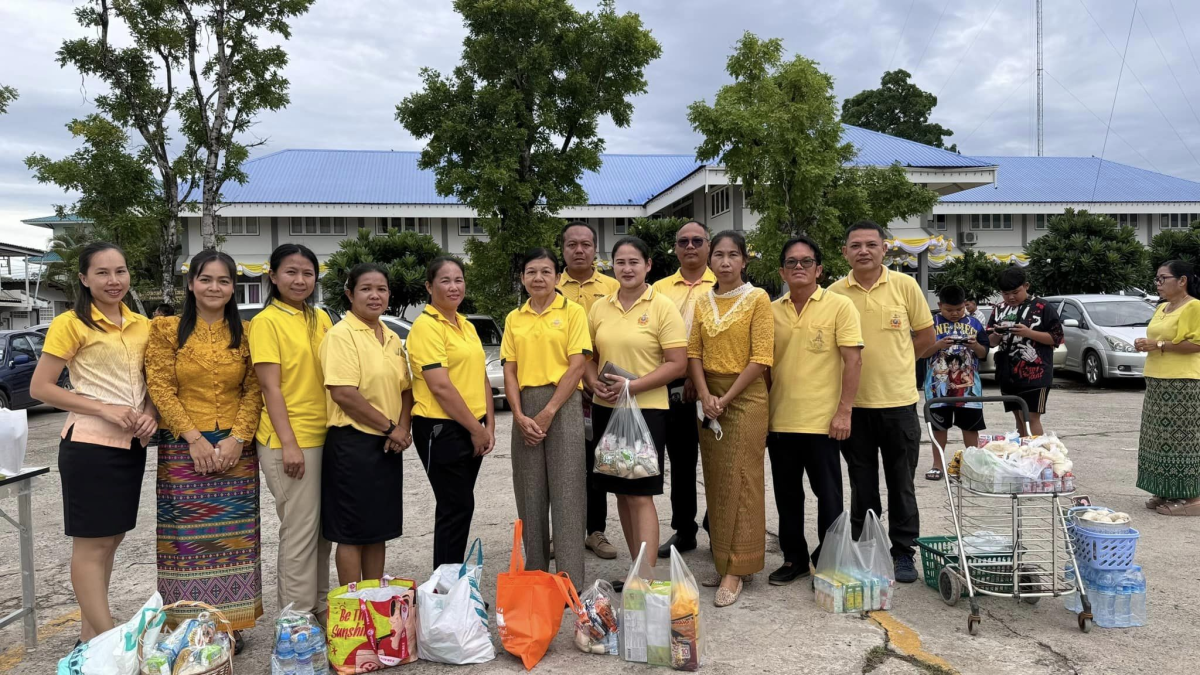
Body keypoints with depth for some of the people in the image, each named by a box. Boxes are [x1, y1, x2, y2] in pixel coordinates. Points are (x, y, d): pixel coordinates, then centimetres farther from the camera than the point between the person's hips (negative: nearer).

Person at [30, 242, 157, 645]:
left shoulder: (142, 326, 9)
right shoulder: (71, 324, -7)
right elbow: (40, 388, -9)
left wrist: (151, 413, -2)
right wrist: (103, 409, -17)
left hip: (132, 445, 7)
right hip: (90, 444, -7)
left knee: (112, 538, 14)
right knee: (91, 543, 1)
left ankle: (90, 634, 27)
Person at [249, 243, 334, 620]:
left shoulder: (320, 318, 11)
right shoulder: (266, 322, -7)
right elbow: (271, 387, -12)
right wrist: (289, 444, -17)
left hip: (324, 436, 7)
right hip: (289, 441, -7)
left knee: (322, 526, 15)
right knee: (300, 529, -1)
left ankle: (320, 606, 29)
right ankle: (297, 616, 12)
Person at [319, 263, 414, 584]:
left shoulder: (392, 338, 13)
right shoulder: (341, 335, -11)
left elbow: (405, 389, 14)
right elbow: (343, 393, -20)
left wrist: (403, 428, -5)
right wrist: (389, 427, -14)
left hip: (388, 446, 8)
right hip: (353, 444, -7)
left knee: (379, 530, 14)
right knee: (352, 533, 2)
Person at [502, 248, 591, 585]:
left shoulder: (572, 312, 0)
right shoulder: (514, 318, 11)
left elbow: (577, 366, -7)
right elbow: (510, 370, 8)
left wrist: (548, 412, -12)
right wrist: (520, 415, -6)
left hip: (563, 405, -4)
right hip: (525, 407, 4)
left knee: (566, 491, -4)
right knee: (530, 492, 8)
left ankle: (571, 579, 3)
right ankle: (534, 572, 21)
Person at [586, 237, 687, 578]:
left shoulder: (662, 307, -6)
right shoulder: (599, 308, 8)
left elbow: (677, 364, -11)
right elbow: (589, 356, 15)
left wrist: (632, 386, -19)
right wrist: (595, 383, -6)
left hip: (646, 409, -5)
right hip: (606, 409, 6)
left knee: (640, 495, -8)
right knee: (621, 492, 11)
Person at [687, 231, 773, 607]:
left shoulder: (757, 298, -5)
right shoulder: (703, 302, 10)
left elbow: (761, 359, -12)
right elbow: (693, 353, 6)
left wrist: (726, 399, -14)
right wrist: (706, 396, -8)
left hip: (745, 397, -5)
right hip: (709, 398, 5)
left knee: (741, 481, -4)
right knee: (715, 481, 9)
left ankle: (736, 569, 2)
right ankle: (722, 559, 19)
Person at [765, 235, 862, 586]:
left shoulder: (839, 306, -4)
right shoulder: (771, 311, 8)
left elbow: (853, 360, -8)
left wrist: (844, 411, -14)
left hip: (822, 421, -4)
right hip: (780, 421, 4)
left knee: (828, 495, 6)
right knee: (787, 495, 13)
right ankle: (794, 557, 29)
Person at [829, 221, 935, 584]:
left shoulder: (905, 285, -2)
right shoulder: (834, 293, -1)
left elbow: (926, 336, 6)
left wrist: (891, 361, 3)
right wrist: (873, 362, 0)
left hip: (898, 400, -1)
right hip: (854, 403, 1)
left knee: (901, 484, 8)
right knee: (862, 485, 12)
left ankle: (903, 552, 22)